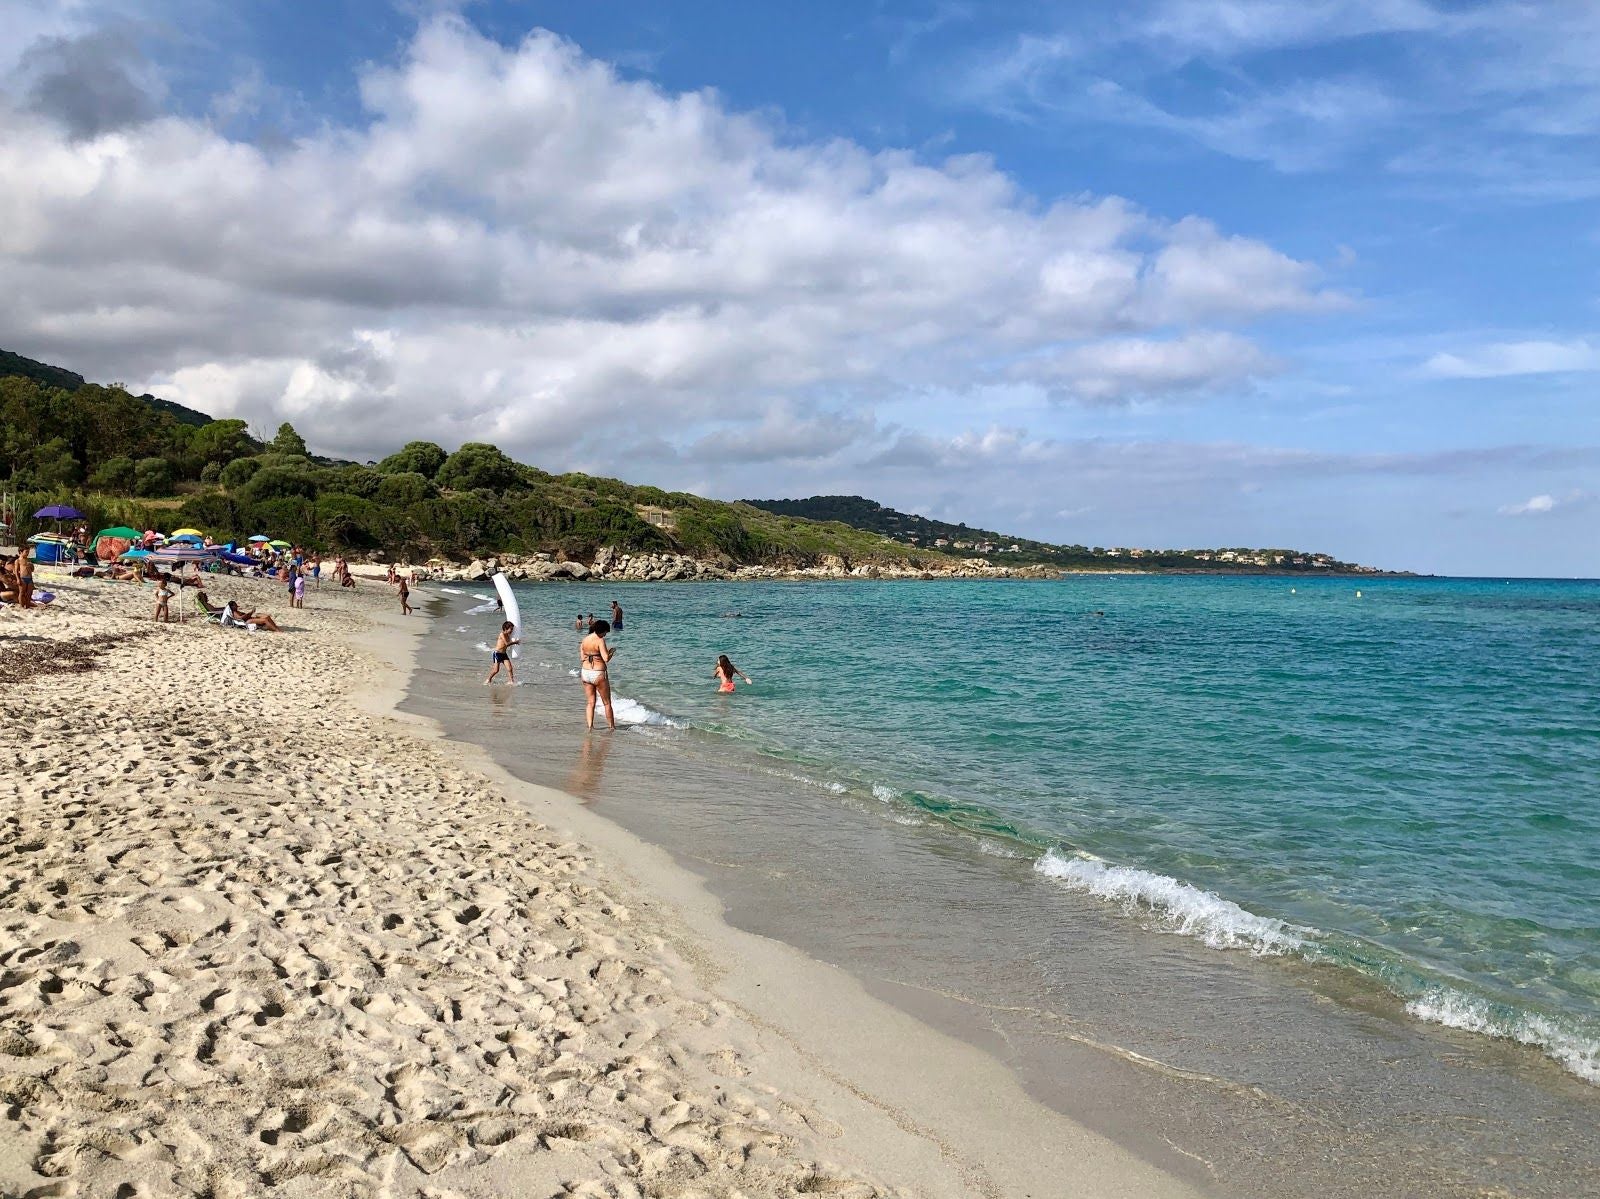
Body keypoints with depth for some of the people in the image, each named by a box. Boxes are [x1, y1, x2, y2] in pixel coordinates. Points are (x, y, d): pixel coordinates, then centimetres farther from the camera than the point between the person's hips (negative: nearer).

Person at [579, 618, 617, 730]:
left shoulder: (584, 641, 5)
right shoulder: (600, 640, -15)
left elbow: (582, 659, 10)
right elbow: (606, 659, -21)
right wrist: (611, 652, -2)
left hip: (585, 672, 6)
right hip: (598, 674, -6)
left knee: (590, 703, 12)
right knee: (607, 703, 9)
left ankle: (590, 726, 5)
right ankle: (612, 727, 17)